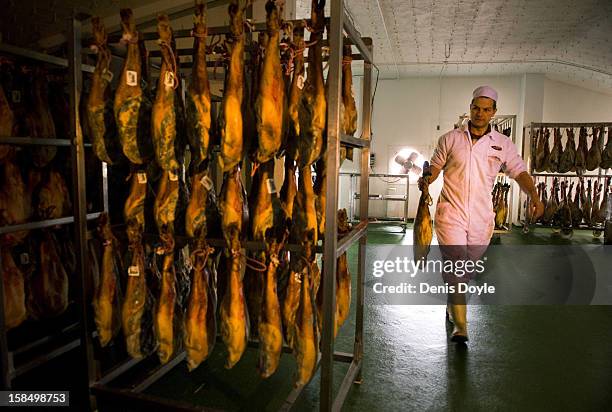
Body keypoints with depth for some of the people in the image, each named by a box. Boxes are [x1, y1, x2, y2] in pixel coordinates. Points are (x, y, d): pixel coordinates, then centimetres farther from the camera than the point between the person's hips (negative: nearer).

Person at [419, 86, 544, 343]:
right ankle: (459, 327, -6)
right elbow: (435, 167, 8)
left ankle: (452, 306, 41)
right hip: (451, 213, -2)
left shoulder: (503, 145, 7)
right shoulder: (450, 139, 4)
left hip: (481, 218, 3)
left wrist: (534, 196, -17)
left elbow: (519, 172, 1)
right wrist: (426, 180, -14)